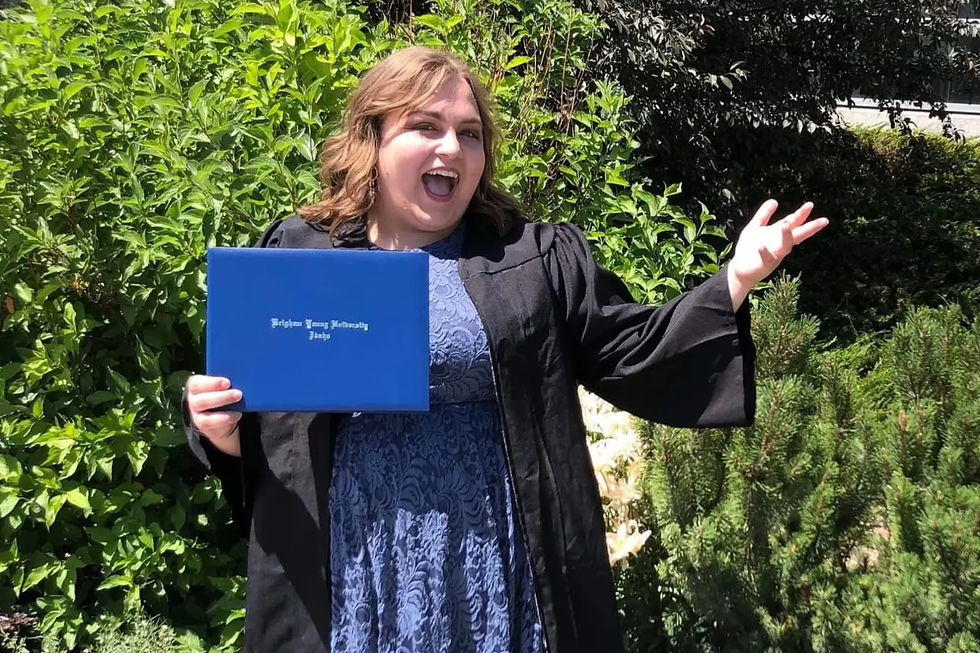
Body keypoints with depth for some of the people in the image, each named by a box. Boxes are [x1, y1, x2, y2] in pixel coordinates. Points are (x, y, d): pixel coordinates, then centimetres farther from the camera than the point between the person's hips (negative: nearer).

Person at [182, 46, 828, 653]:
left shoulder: (534, 255, 5)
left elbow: (632, 352, 2)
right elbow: (249, 435, 10)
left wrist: (735, 279, -8)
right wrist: (221, 428, -12)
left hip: (496, 566, 0)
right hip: (354, 577, 1)